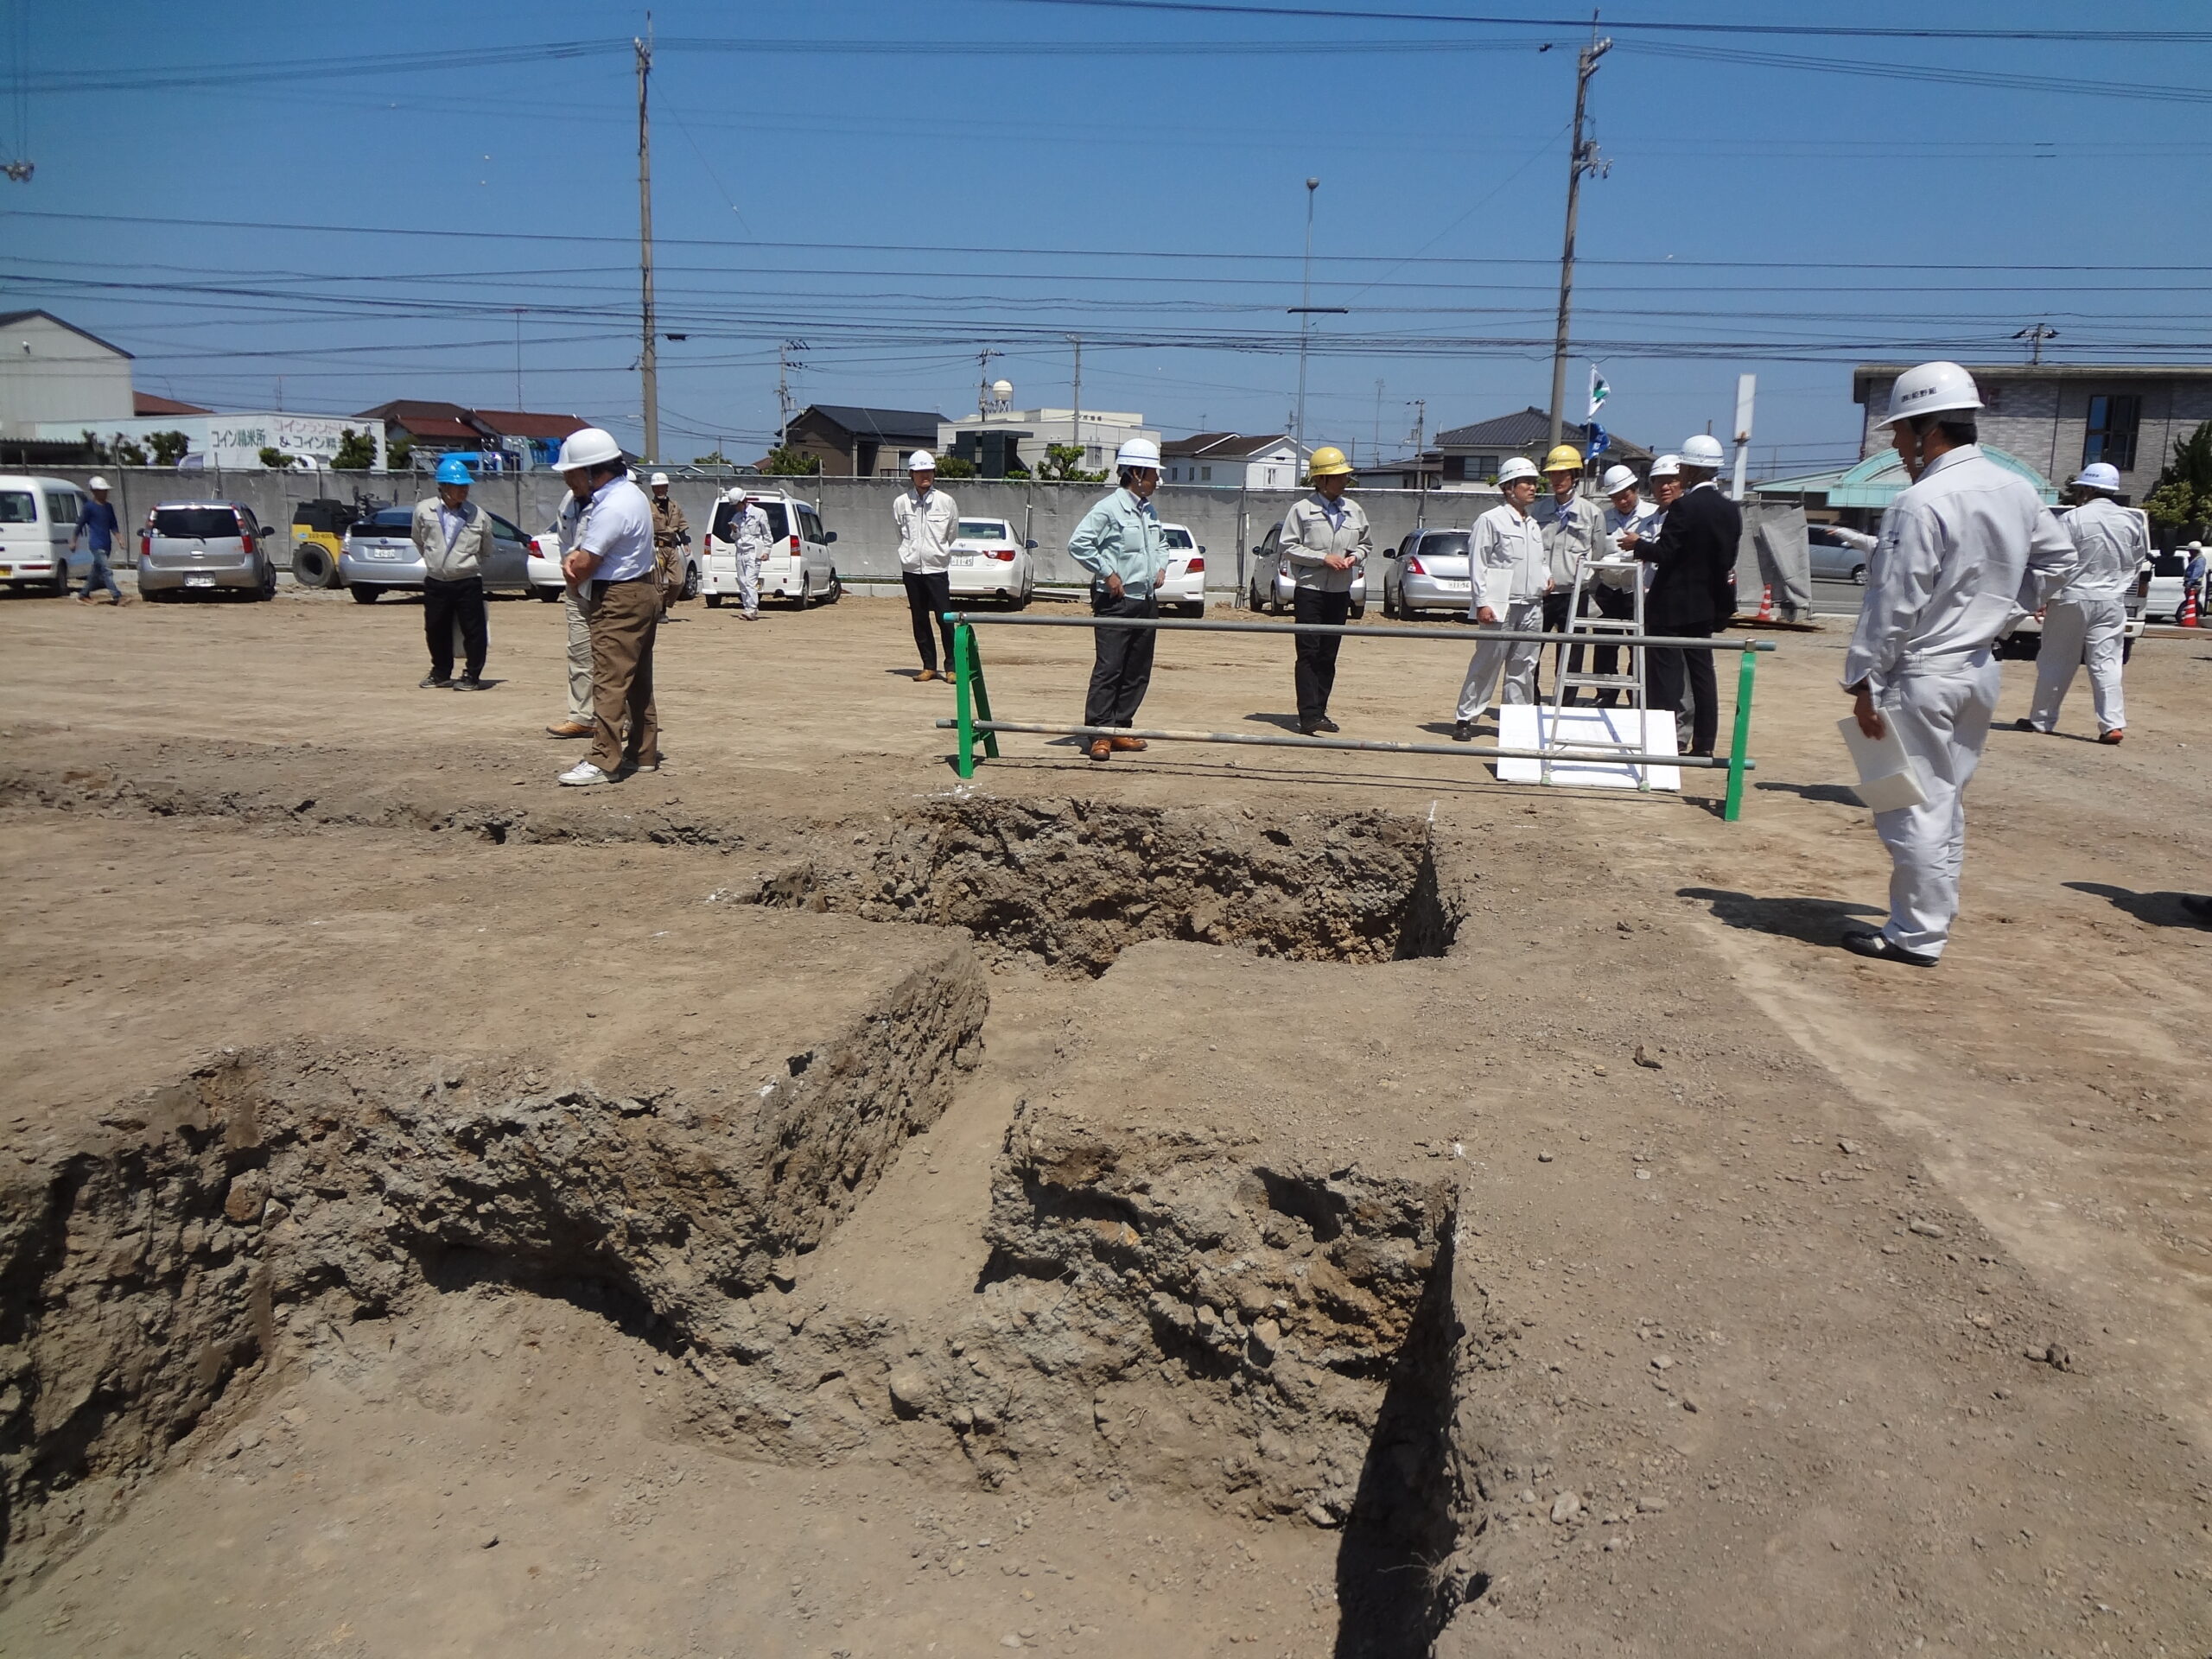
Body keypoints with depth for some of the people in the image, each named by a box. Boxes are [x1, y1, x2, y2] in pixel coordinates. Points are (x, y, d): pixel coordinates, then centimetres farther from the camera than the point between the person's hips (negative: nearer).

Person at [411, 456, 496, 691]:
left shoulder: (479, 516, -6)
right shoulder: (424, 510, -3)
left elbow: (486, 553, 9)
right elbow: (418, 540, 16)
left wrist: (472, 567, 8)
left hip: (468, 582, -2)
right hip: (435, 583, 2)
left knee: (474, 630, -1)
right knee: (435, 630, 12)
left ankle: (472, 675, 12)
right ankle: (441, 673, 28)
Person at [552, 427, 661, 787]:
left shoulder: (612, 507, -22)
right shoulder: (626, 490, 10)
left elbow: (584, 568, -20)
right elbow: (587, 548, 14)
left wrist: (574, 567, 3)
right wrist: (573, 557, -7)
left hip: (618, 599, -11)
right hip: (641, 592, 11)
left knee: (609, 680, -9)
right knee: (638, 681, 14)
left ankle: (604, 761, -9)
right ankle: (643, 753, 21)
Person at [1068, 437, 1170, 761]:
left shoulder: (1149, 511, 15)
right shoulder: (1109, 509, -9)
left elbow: (1161, 542, 34)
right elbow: (1078, 544, -14)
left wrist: (1161, 566, 15)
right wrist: (1108, 573, -14)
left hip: (1146, 601, 8)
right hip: (1117, 602, -8)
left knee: (1138, 672, 8)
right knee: (1108, 669, -9)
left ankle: (1121, 729, 17)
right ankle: (1099, 735, -6)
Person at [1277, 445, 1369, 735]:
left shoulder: (1355, 512, 10)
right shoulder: (1302, 509, -4)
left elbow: (1365, 544, 20)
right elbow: (1289, 547, -6)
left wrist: (1355, 557, -3)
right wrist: (1323, 558, -14)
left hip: (1340, 593, 5)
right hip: (1309, 591, -5)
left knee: (1328, 656, 7)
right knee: (1309, 654, -7)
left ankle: (1319, 712, 13)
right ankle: (1309, 715, -9)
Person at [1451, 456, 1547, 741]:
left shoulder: (1534, 524, 18)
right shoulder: (1491, 520, -4)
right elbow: (1477, 564, -7)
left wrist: (1547, 576, 8)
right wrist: (1482, 603, -13)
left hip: (1532, 607, 7)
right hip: (1500, 606, -7)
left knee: (1524, 667, 8)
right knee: (1486, 664, -4)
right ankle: (1466, 718, 4)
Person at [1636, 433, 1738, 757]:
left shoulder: (1685, 507, -17)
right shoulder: (1731, 510, 7)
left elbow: (1663, 553, -19)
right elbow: (1727, 559, 10)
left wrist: (1638, 545, -1)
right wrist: (1722, 607, 16)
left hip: (1671, 605, -7)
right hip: (1705, 605, 8)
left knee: (1665, 673, -2)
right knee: (1701, 672, 11)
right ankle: (1704, 744, 14)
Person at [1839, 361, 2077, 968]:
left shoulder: (1921, 503, -20)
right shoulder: (2018, 490, 6)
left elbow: (1894, 606, -19)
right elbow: (2058, 561, 19)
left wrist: (1864, 682, -14)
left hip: (1922, 673, -9)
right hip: (1980, 669, 9)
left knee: (1914, 808, 0)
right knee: (1948, 803, 18)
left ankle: (1916, 935, 6)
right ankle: (1936, 916, 28)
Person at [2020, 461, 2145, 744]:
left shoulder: (2074, 519, -10)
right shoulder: (2131, 521, 4)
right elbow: (2138, 561, 13)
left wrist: (2045, 597, -5)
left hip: (2073, 599, -3)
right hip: (2111, 602, 3)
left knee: (2055, 662, 6)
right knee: (2106, 663, 3)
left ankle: (2041, 719, 13)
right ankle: (2113, 724, -4)